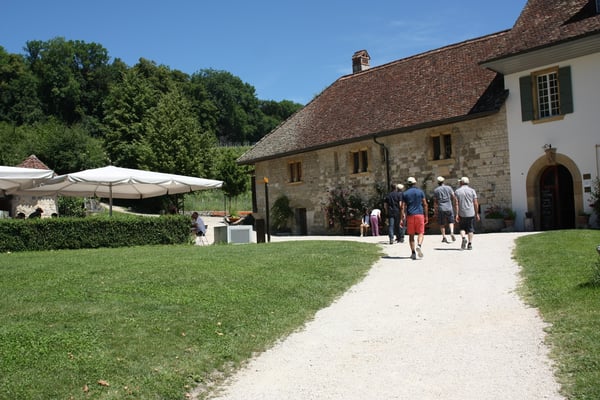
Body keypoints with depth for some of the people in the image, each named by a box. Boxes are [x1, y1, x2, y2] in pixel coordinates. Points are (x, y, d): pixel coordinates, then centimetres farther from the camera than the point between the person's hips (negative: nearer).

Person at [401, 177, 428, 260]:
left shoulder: (405, 193, 3)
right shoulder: (420, 191, 5)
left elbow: (403, 207, -1)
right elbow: (425, 205, 4)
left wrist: (402, 219, 0)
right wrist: (426, 216, 10)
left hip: (410, 215, 0)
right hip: (419, 214, 0)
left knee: (411, 235, 8)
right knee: (421, 233, 5)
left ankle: (413, 253, 7)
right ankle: (419, 246, -22)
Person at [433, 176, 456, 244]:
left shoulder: (436, 190, 2)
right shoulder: (449, 188, 3)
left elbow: (435, 201, 3)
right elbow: (453, 197, 0)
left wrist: (435, 210, 10)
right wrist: (453, 204, 14)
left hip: (441, 209, 0)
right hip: (449, 208, 0)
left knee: (442, 224, 8)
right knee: (451, 222, 11)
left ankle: (444, 237, 6)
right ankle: (452, 233, -12)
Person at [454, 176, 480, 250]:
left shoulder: (457, 191, 1)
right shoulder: (472, 190, 2)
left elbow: (456, 204, -5)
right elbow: (476, 203, -1)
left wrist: (457, 214, -6)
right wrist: (477, 214, 6)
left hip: (462, 214, 0)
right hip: (471, 213, 0)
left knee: (462, 228, 15)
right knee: (470, 229, 8)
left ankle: (463, 238, -10)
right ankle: (469, 244, 6)